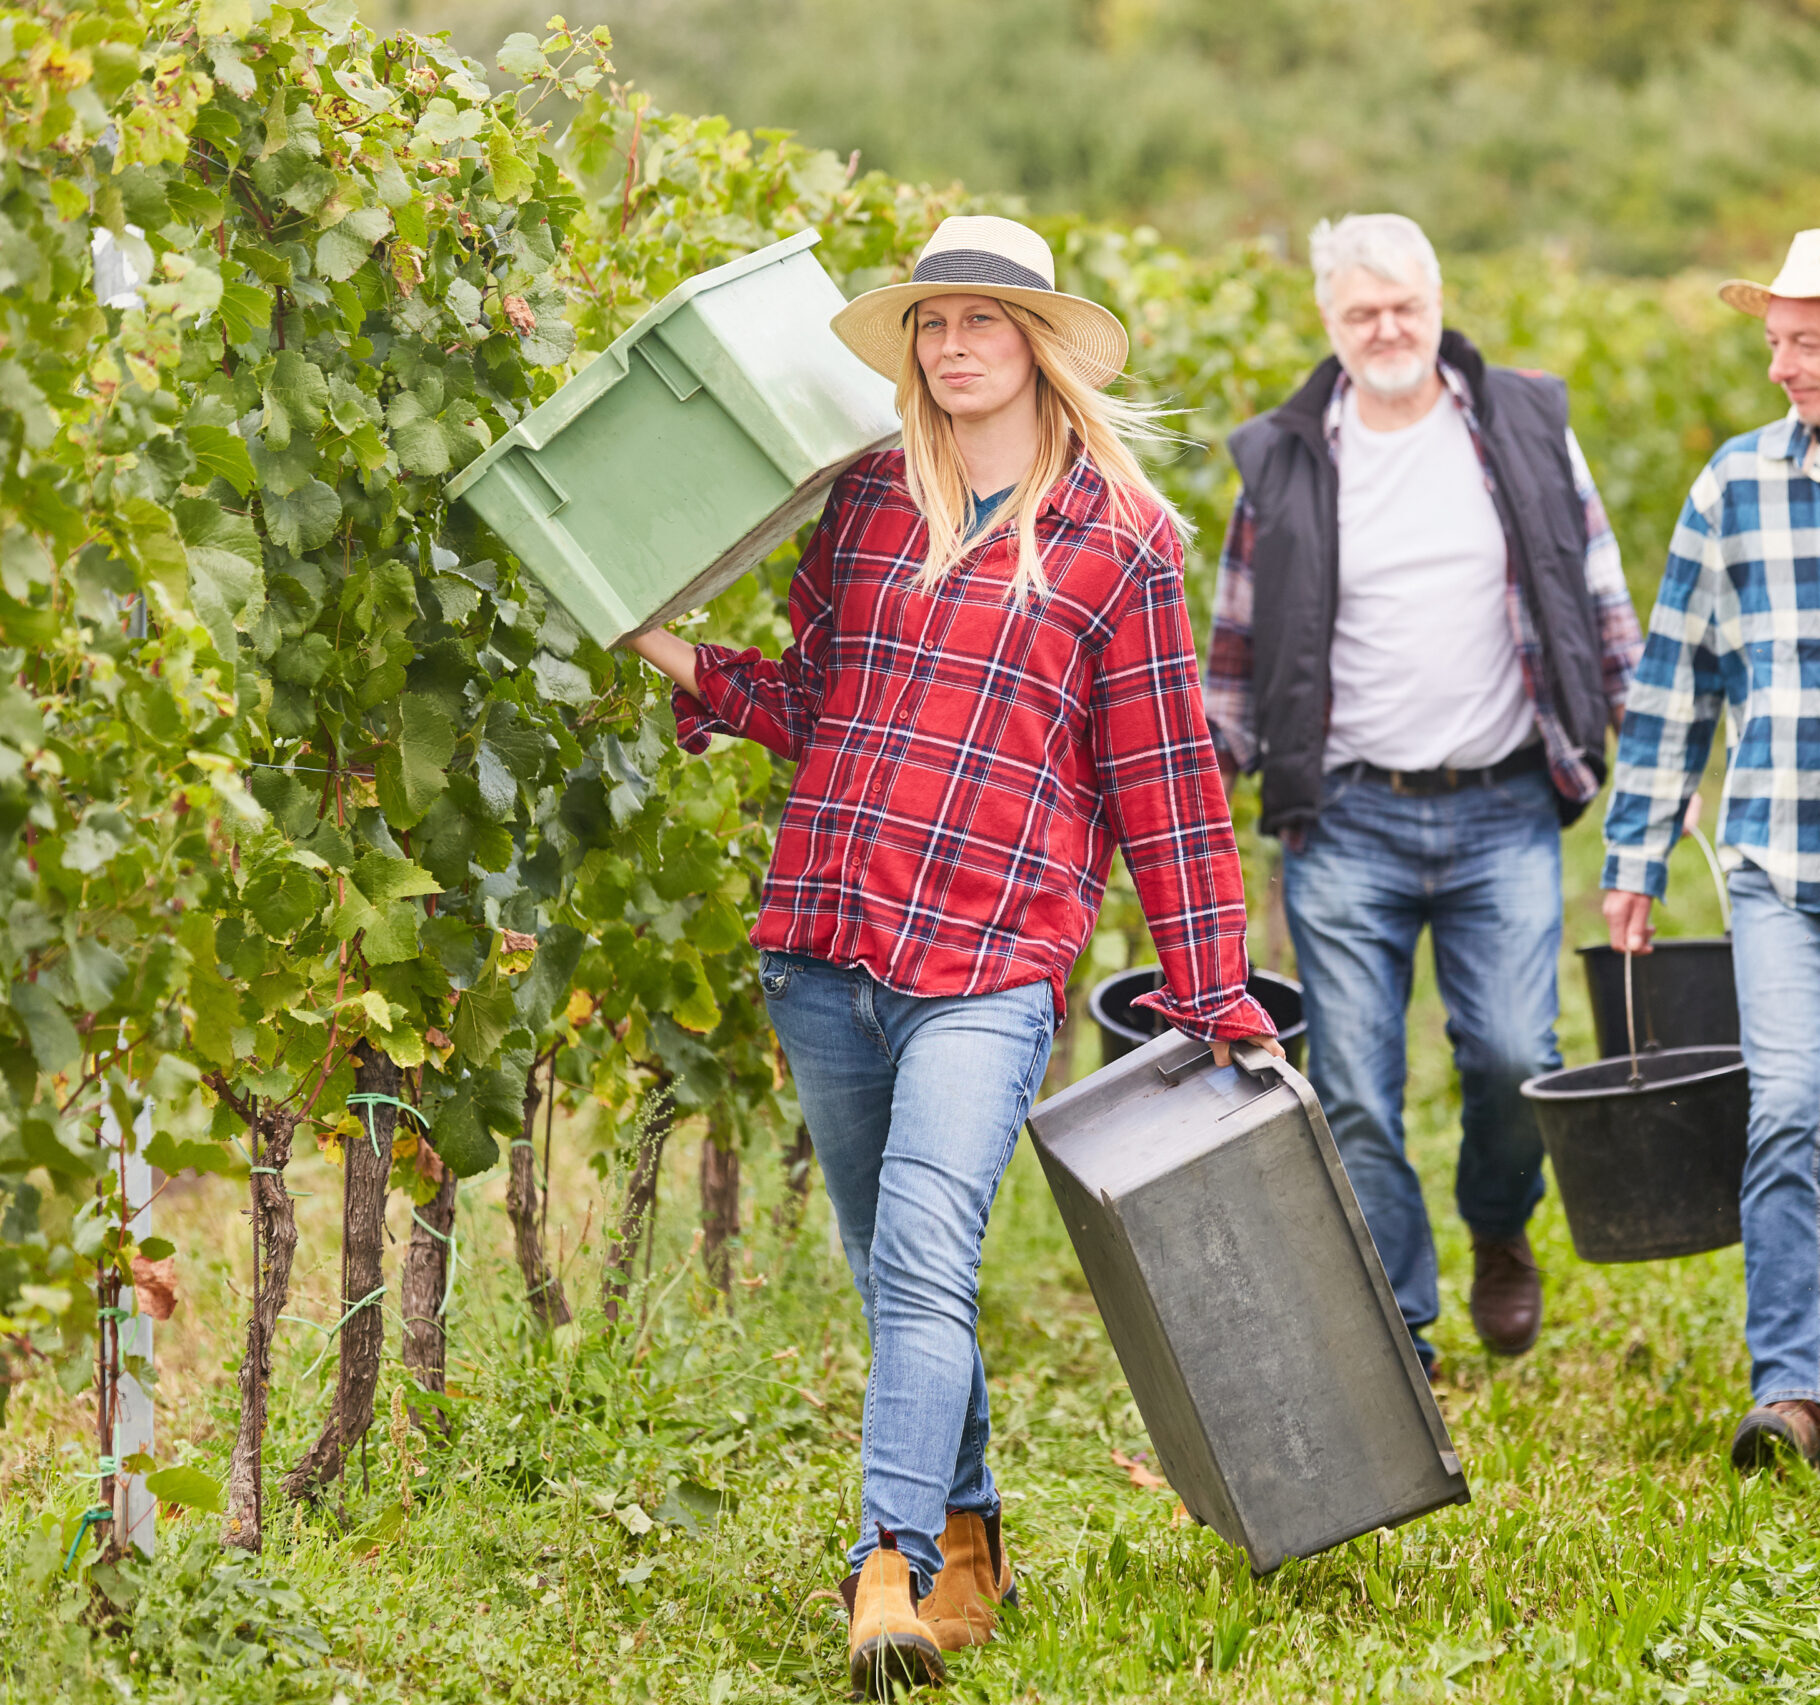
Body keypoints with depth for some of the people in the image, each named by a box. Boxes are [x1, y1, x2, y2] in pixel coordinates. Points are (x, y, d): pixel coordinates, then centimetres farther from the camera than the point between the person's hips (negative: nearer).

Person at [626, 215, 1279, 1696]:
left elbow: (1164, 777, 4)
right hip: (823, 942, 5)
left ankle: (893, 1570, -24)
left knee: (925, 1261, -19)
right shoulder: (866, 501, 14)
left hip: (989, 962, -5)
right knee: (894, 1276, 12)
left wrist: (1211, 996, 3)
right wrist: (691, 665, 3)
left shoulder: (1118, 536, 2)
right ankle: (968, 1547, 25)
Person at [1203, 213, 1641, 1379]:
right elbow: (1239, 649, 11)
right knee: (1356, 1099, -3)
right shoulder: (1287, 461, 5)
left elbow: (1602, 603, 13)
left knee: (1512, 1056, -11)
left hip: (1505, 813, 0)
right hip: (1347, 822, 0)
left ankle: (1501, 1230, 21)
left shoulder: (1527, 426, 6)